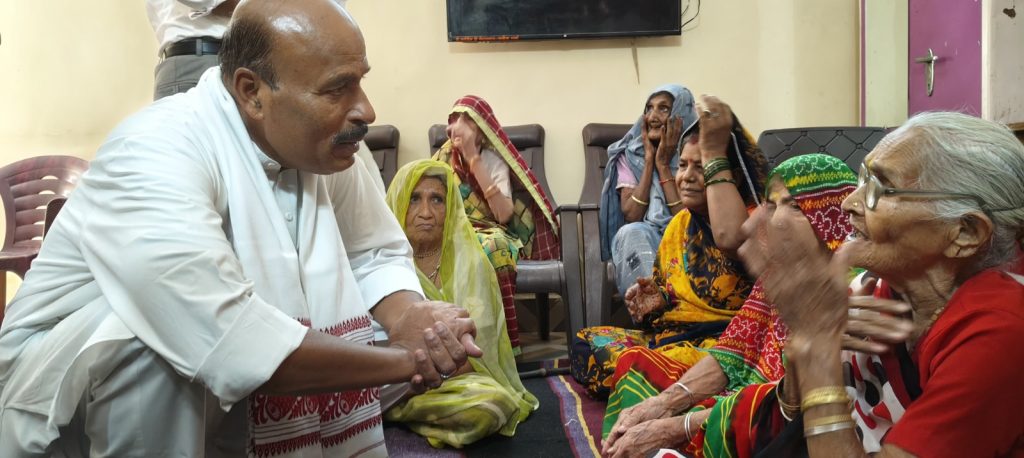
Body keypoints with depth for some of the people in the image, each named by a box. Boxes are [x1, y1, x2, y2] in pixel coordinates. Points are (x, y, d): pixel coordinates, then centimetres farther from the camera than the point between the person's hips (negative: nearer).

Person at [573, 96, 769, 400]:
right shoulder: (680, 224, 13)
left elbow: (729, 237, -38)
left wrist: (714, 153, -27)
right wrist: (656, 300, -3)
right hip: (673, 335, 9)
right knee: (585, 343, -6)